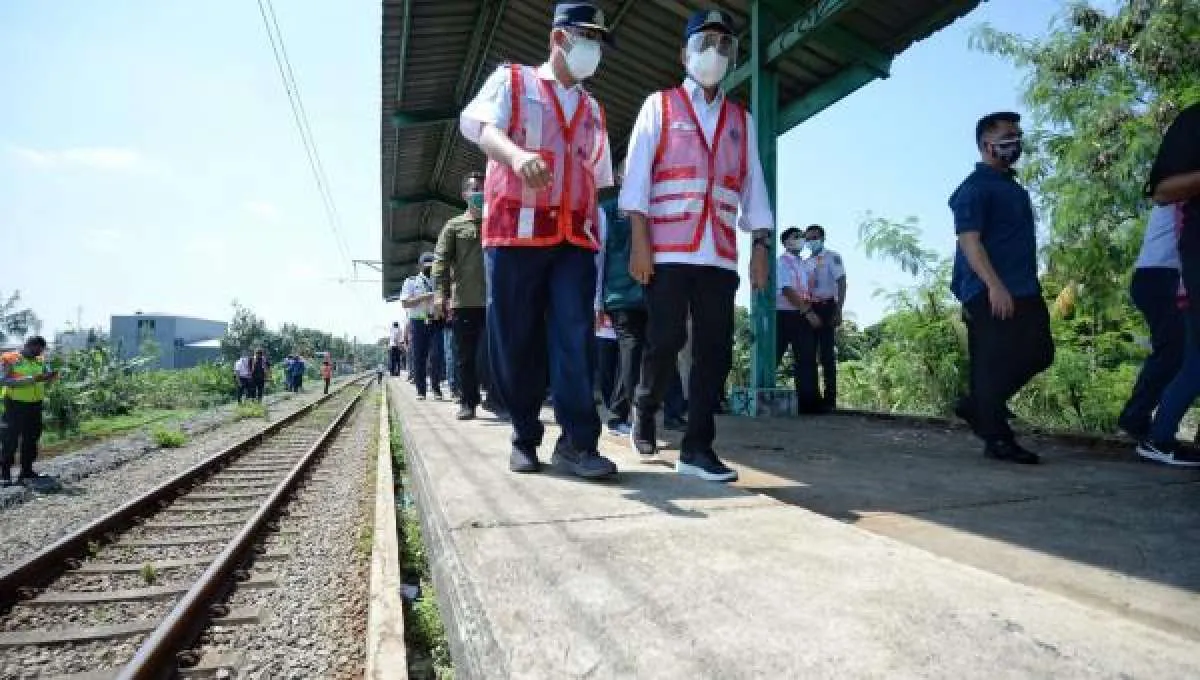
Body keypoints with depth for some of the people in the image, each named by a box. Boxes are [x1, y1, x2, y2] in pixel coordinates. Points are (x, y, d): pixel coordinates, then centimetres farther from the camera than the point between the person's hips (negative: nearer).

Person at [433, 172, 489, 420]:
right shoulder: (454, 226, 11)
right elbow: (441, 260, 2)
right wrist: (441, 292, -11)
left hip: (495, 300, 1)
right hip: (464, 301, -1)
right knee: (465, 355, 4)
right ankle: (467, 402, 13)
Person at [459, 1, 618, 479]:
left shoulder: (593, 110, 24)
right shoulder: (511, 80, 10)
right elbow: (478, 124, -11)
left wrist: (597, 239, 15)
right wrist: (516, 153, -32)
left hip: (574, 238, 3)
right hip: (514, 231, -3)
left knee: (574, 336, -9)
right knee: (515, 340, -1)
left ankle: (577, 443, -7)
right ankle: (525, 439, 12)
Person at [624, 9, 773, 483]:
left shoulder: (741, 119, 20)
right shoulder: (659, 106, 10)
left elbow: (752, 184, 16)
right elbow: (637, 173, 1)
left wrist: (761, 245, 6)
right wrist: (639, 240, -9)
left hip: (719, 254, 4)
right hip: (667, 249, -3)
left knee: (715, 349, -2)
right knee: (666, 340, -5)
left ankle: (697, 447, 4)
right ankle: (644, 410, 23)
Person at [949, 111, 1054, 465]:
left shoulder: (1012, 185, 23)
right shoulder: (974, 188, -7)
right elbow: (968, 239, -18)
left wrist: (1029, 287, 23)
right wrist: (994, 285, -28)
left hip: (1023, 290, 10)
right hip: (991, 293, -10)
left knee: (1039, 353, 9)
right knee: (996, 362, -8)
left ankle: (976, 406, 20)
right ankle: (997, 438, 0)